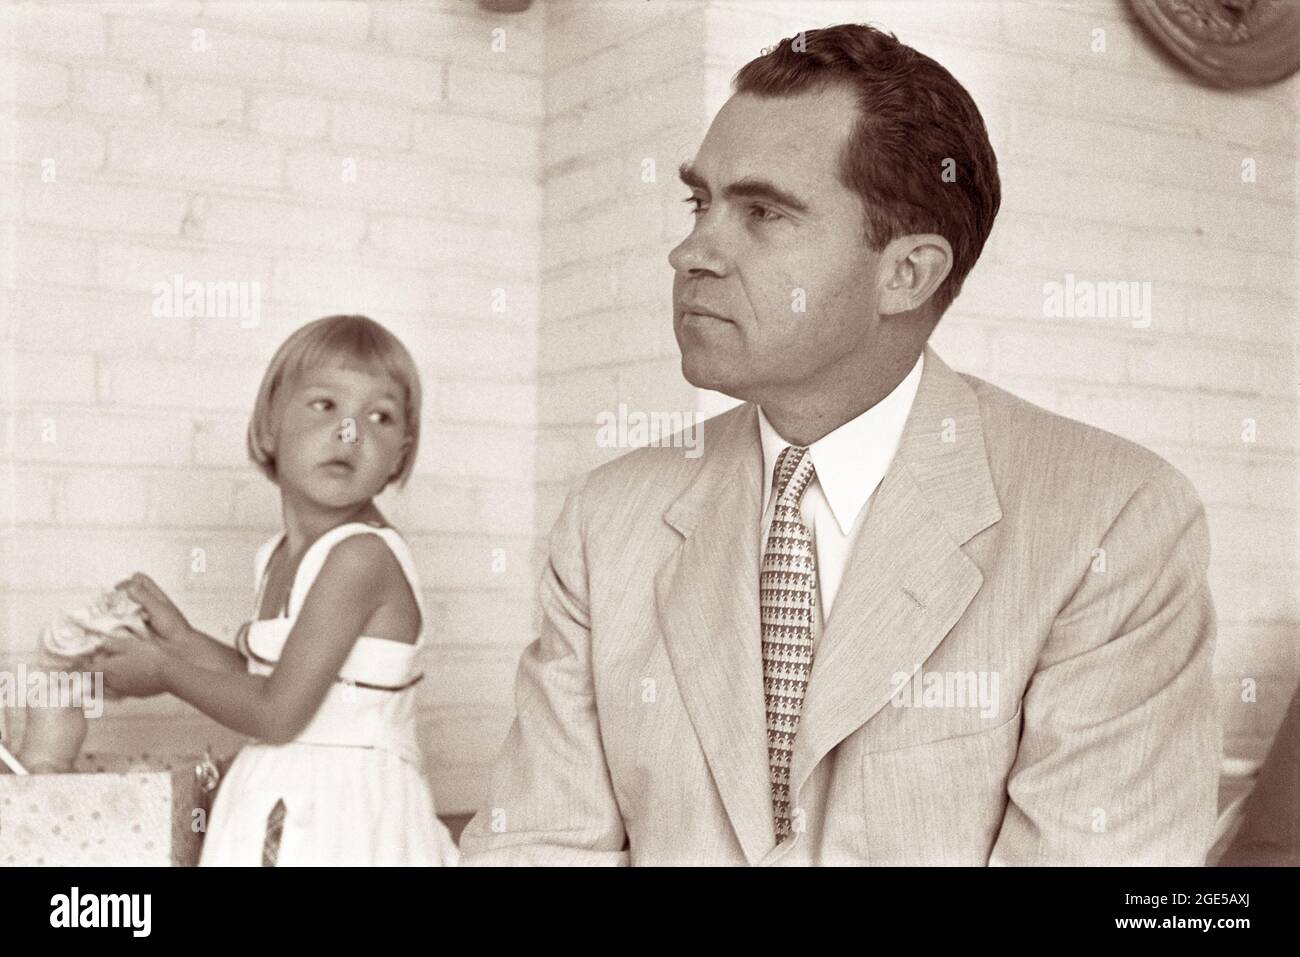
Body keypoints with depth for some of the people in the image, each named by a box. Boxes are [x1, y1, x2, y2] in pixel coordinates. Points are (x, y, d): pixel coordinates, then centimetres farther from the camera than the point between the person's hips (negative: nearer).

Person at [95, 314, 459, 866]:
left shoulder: (361, 555, -19)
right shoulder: (282, 557, 8)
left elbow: (276, 713, -18)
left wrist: (165, 670, -6)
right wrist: (180, 637, 11)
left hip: (345, 822, -8)